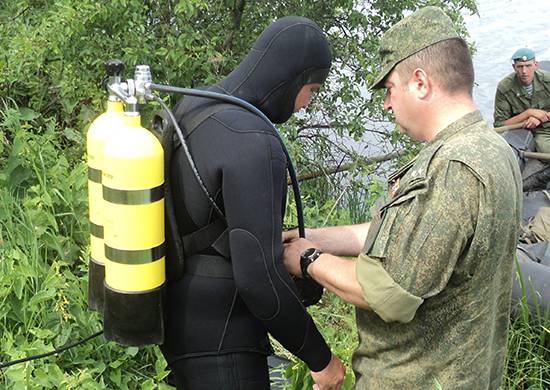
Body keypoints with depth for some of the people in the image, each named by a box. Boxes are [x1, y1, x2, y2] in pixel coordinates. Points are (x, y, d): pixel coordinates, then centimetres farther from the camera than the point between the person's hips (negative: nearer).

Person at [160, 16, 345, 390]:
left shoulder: (192, 111, 5)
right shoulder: (254, 144, -27)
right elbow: (260, 278, -29)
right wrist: (321, 357, -14)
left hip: (184, 319, 10)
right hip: (219, 342, -10)